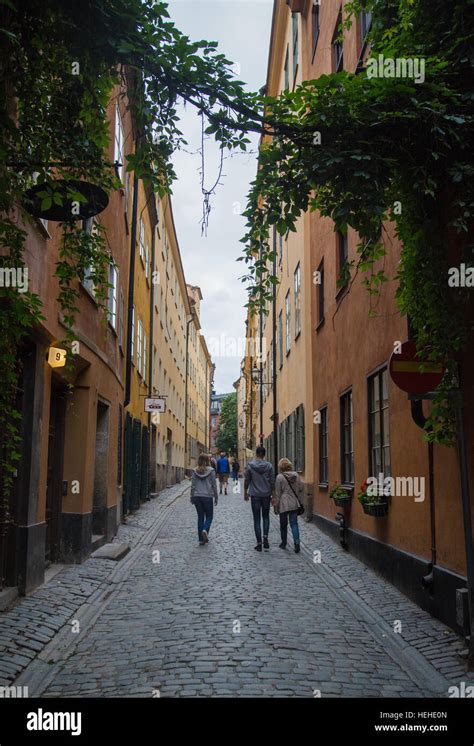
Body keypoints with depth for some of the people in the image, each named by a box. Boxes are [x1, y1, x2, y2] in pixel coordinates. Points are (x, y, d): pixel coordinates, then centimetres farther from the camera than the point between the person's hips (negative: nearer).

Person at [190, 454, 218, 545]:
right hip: (207, 496, -2)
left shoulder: (195, 471, 0)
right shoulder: (211, 470, -6)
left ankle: (201, 539, 9)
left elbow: (193, 485, 3)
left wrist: (192, 497, 12)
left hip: (197, 496, 2)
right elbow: (214, 485, -2)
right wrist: (216, 497, 7)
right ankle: (205, 530, -17)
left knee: (200, 517, 10)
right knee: (209, 516, 11)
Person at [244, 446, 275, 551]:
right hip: (266, 495, 1)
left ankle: (259, 543, 4)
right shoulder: (269, 466, -4)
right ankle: (265, 537, 0)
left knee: (257, 519, 5)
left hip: (255, 496, -1)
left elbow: (246, 481, 0)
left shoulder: (250, 465, -7)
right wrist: (273, 495, 7)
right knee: (266, 517, 18)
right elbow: (272, 482, -1)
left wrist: (245, 493, 14)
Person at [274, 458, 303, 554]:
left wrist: (276, 505, 1)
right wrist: (299, 499, 21)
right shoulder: (296, 475, 1)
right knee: (294, 523, 4)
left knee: (283, 524, 11)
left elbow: (277, 493, -7)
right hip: (294, 504, 3)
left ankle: (284, 543, 21)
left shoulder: (280, 477, -11)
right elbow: (301, 487, 8)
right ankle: (297, 542, -12)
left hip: (284, 504, -3)